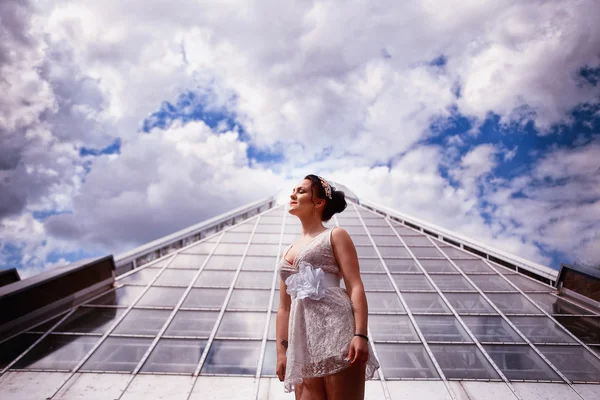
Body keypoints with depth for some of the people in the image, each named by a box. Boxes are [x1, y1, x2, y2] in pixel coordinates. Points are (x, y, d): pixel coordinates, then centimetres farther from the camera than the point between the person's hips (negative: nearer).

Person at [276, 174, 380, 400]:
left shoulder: (335, 235, 9)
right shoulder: (288, 252, 26)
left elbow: (355, 287, -3)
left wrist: (360, 335, -16)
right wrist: (282, 351, 13)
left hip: (336, 328, -5)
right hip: (303, 341, 6)